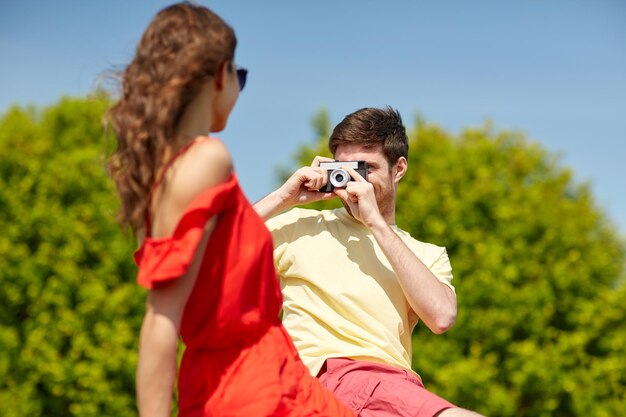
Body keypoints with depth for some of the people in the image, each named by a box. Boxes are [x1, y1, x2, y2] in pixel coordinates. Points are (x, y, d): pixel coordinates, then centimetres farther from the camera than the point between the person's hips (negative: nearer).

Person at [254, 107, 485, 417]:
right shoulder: (301, 228, 15)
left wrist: (376, 223, -2)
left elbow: (441, 316, -3)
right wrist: (283, 197, 4)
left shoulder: (427, 255, 21)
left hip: (397, 388, 4)